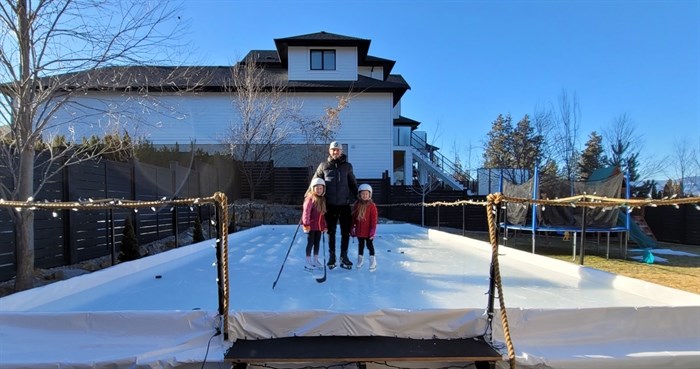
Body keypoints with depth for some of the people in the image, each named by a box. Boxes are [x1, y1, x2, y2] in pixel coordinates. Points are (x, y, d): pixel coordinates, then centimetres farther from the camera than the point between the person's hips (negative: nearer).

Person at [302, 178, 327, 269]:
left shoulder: (322, 199, 11)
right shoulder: (310, 198, -12)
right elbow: (306, 212, -17)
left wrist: (324, 225, 14)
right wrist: (306, 224, -20)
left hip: (319, 225, 7)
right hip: (311, 225, -7)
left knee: (317, 242, 14)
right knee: (310, 242, 1)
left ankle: (315, 260, 26)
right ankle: (308, 261, 12)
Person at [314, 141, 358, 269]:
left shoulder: (347, 166, 6)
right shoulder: (323, 166, 4)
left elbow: (353, 184, 12)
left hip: (345, 204, 1)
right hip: (330, 204, 0)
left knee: (346, 232, 5)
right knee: (331, 232, 9)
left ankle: (344, 257, 18)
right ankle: (332, 256, 21)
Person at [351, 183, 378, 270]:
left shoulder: (372, 206, -11)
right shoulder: (357, 205, 1)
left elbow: (374, 219, -11)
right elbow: (353, 218, 7)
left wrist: (373, 230, -14)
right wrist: (352, 228, 8)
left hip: (368, 231, -4)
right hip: (359, 231, 4)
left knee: (369, 245, 5)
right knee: (360, 245, 17)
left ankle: (373, 261, 14)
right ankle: (360, 261, 30)